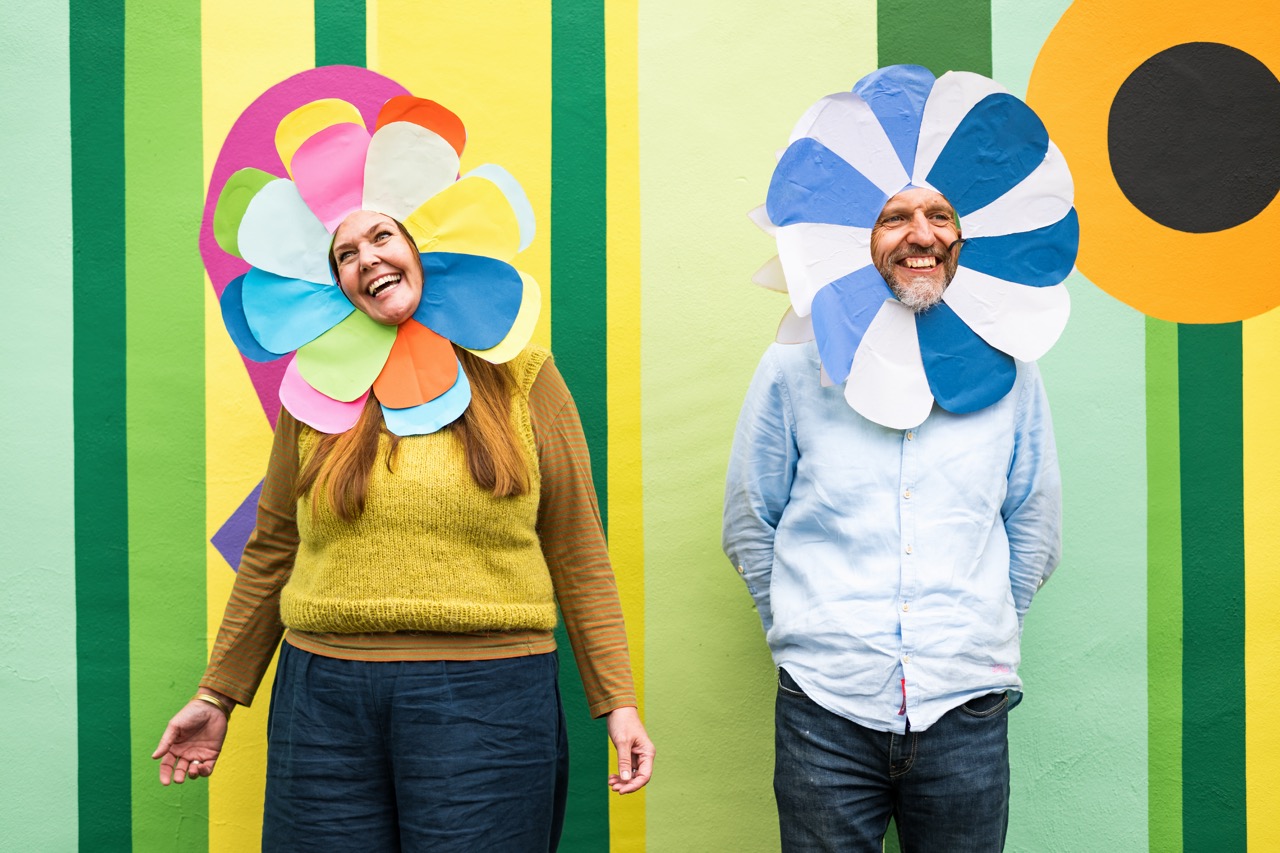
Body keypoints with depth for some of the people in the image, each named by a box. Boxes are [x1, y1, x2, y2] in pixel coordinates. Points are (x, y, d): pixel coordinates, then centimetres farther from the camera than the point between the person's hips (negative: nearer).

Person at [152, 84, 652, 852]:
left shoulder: (522, 376, 3)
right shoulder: (317, 388, 7)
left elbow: (577, 555, 3)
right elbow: (273, 552, 14)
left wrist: (618, 701, 0)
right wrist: (218, 695, 16)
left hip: (485, 697, -2)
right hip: (325, 697, 2)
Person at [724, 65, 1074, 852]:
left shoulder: (1009, 372, 6)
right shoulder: (796, 367, 1)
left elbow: (1036, 530, 15)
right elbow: (749, 525, 8)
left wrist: (980, 635, 10)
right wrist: (807, 635, 5)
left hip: (967, 713, 1)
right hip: (826, 711, -1)